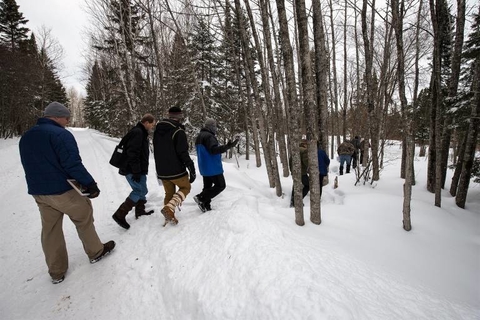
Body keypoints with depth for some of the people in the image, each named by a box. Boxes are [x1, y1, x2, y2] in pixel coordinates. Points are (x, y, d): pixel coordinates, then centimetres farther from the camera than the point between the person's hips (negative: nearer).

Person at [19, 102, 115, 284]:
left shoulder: (25, 138, 12)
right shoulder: (60, 134, -17)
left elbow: (31, 167, 17)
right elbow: (73, 164, -24)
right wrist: (90, 184, -19)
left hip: (38, 192, 8)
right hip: (64, 190, -7)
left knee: (50, 230, 15)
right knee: (84, 220, 12)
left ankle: (56, 272, 26)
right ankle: (96, 252, 28)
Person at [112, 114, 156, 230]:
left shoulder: (141, 133, 16)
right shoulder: (137, 133, -18)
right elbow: (133, 153, -25)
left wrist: (142, 169, 26)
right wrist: (136, 171, -24)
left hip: (138, 170, 10)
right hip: (133, 170, -10)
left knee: (142, 190, 16)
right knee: (139, 191, -9)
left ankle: (140, 212, 30)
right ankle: (120, 215, -4)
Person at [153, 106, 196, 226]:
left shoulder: (157, 130, 9)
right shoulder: (178, 131, -16)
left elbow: (156, 152, 16)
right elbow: (183, 153, -20)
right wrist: (192, 169, -14)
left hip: (162, 171, 7)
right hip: (176, 170, -6)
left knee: (169, 193, 19)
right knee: (186, 187, 13)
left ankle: (169, 217, 22)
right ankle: (169, 208, -5)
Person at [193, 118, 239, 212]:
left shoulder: (199, 136, 15)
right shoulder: (209, 136, -17)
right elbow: (214, 150, -29)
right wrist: (228, 146, -37)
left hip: (204, 167, 10)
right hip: (213, 167, -10)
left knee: (207, 186, 15)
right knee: (221, 185, -1)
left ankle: (206, 206, 15)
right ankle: (201, 198, -7)